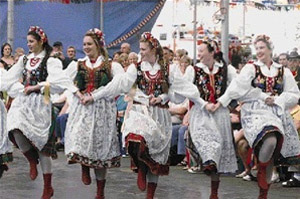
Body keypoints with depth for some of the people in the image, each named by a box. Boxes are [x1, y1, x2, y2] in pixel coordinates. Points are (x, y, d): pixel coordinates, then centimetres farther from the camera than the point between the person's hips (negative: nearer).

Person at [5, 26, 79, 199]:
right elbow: (11, 79, 17)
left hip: (39, 102, -5)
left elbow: (59, 80, -18)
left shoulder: (50, 61, -4)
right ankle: (32, 160, 7)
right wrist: (22, 88, 2)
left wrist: (36, 87, -18)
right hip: (22, 101, 5)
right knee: (15, 130, -23)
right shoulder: (24, 59, 15)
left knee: (41, 141, -4)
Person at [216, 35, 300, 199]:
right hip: (256, 111, -3)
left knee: (271, 155, 0)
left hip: (277, 114, 3)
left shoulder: (283, 72, 15)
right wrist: (222, 100, -19)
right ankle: (261, 171, -4)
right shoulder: (251, 68, 6)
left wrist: (276, 100, -5)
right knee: (270, 141, -31)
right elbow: (238, 87, -6)